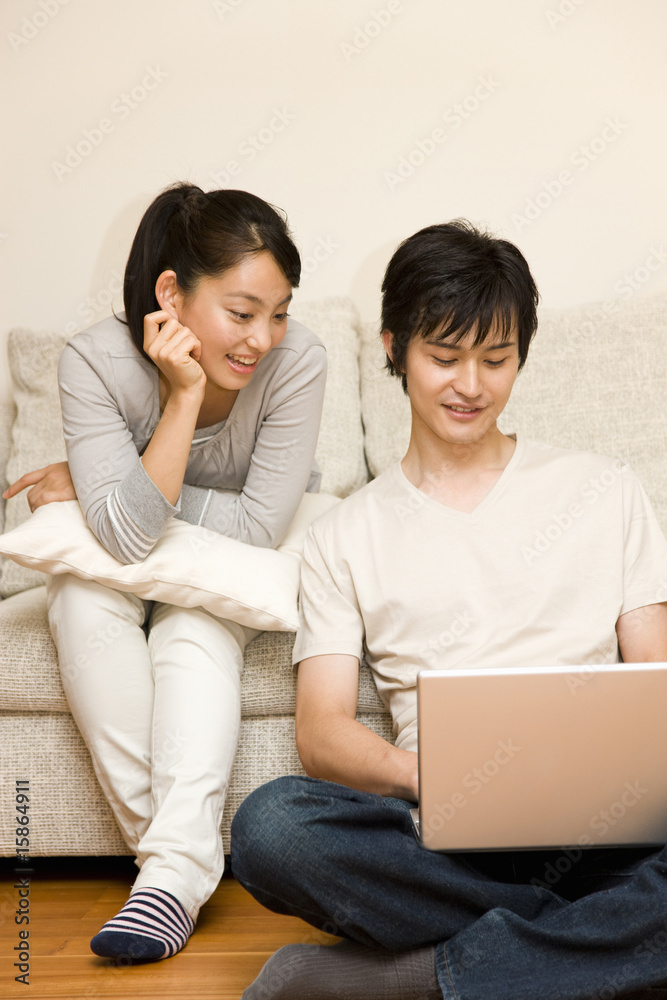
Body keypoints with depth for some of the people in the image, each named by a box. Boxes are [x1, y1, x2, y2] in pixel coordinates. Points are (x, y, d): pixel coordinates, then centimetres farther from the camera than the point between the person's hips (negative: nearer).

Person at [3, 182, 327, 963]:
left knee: (195, 627, -31)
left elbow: (261, 526, -26)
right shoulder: (97, 361, -26)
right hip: (121, 563, 1)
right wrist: (185, 395, -41)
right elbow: (129, 534, -32)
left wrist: (91, 486, -22)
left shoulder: (296, 361, -28)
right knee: (85, 601, -30)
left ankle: (175, 872, -31)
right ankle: (176, 844, -25)